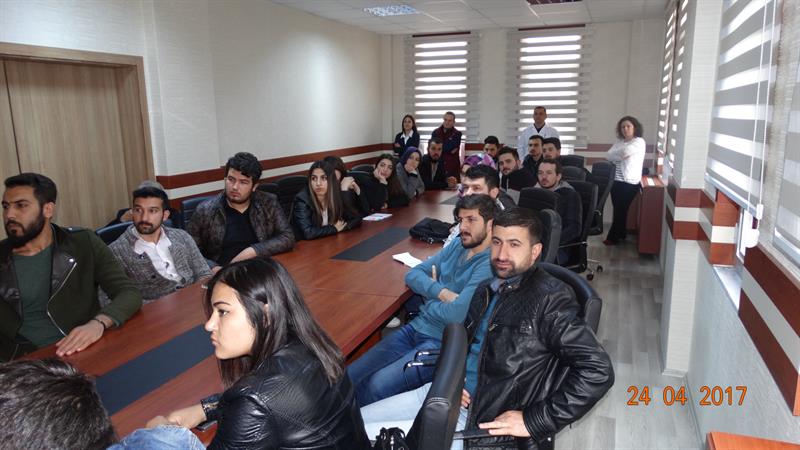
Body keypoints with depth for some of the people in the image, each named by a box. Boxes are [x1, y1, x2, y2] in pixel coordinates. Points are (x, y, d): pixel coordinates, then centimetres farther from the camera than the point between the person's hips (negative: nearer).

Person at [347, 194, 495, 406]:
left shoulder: (490, 265, -15)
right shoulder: (458, 246, 10)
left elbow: (457, 314, -24)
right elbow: (413, 275, 9)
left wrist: (429, 298, -3)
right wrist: (442, 293, -11)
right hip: (417, 327, 7)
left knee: (376, 387, -24)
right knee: (349, 376, -3)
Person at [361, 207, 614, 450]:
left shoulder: (550, 298, -14)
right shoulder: (486, 289, 9)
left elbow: (598, 371, -20)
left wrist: (533, 421, -20)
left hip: (484, 424, -7)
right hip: (446, 393, 7)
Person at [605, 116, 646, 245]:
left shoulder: (639, 142, -6)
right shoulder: (619, 141, 13)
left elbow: (626, 151, -22)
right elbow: (609, 155, 2)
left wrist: (616, 154, -4)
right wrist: (621, 155, -12)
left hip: (630, 182, -6)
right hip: (616, 181, 6)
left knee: (621, 210, 1)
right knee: (618, 209, 11)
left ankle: (613, 237, 10)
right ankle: (621, 234, 24)